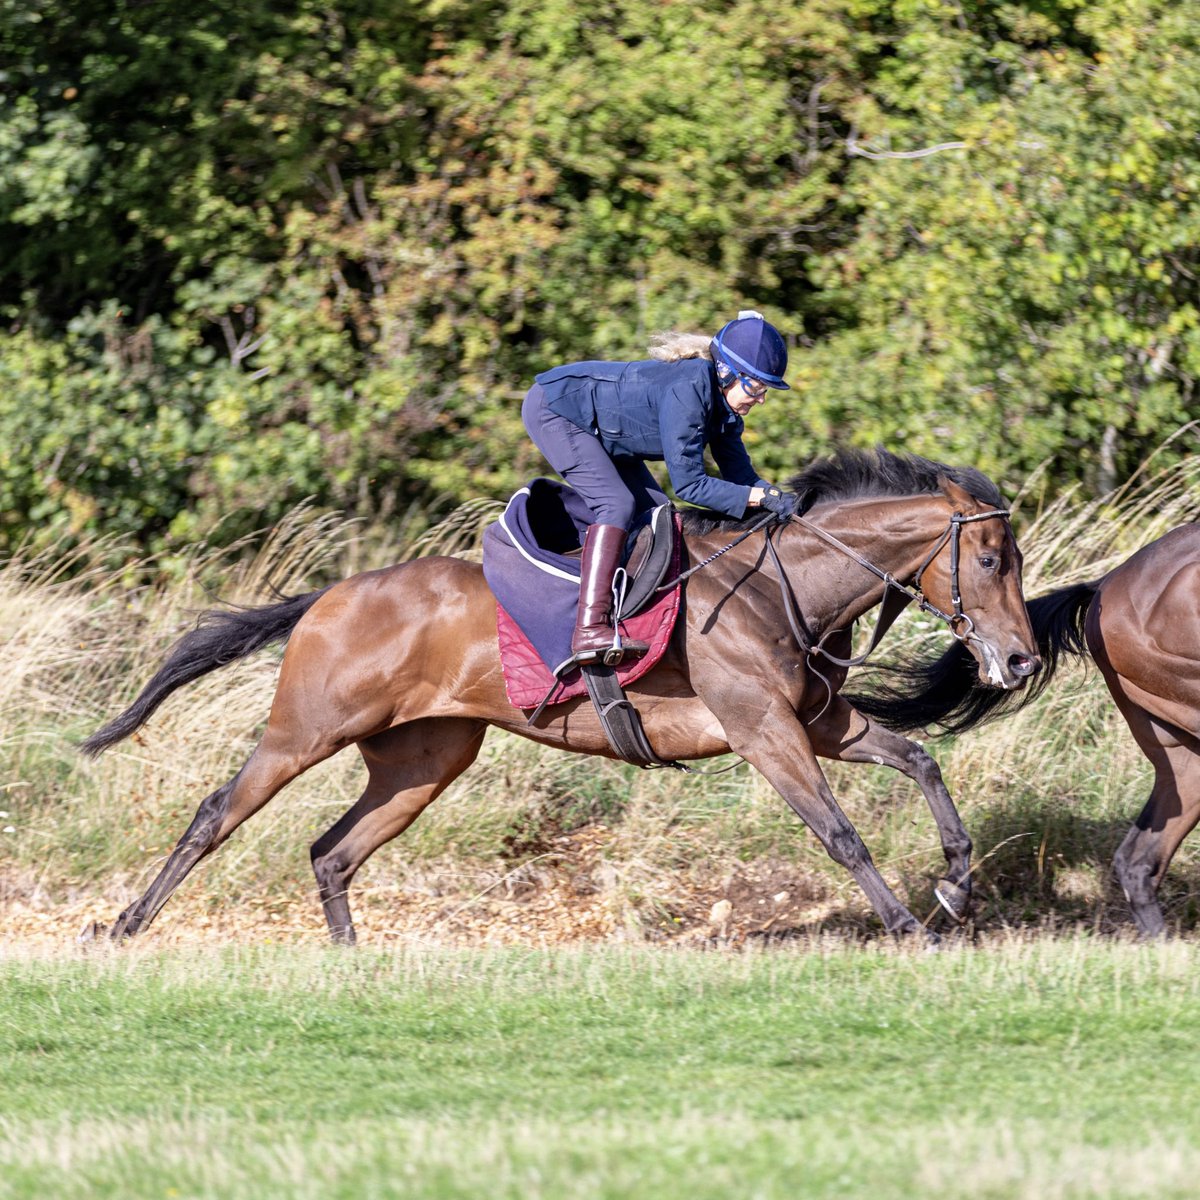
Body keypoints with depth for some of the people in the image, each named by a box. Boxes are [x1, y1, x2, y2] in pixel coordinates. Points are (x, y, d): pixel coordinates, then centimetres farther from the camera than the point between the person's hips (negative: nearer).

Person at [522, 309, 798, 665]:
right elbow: (687, 483, -33)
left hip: (597, 430, 10)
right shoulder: (688, 389, -33)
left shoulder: (724, 400, -5)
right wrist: (763, 497, -35)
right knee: (617, 504, -23)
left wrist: (783, 500, -19)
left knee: (653, 510, 5)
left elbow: (740, 474, -2)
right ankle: (590, 629, -33)